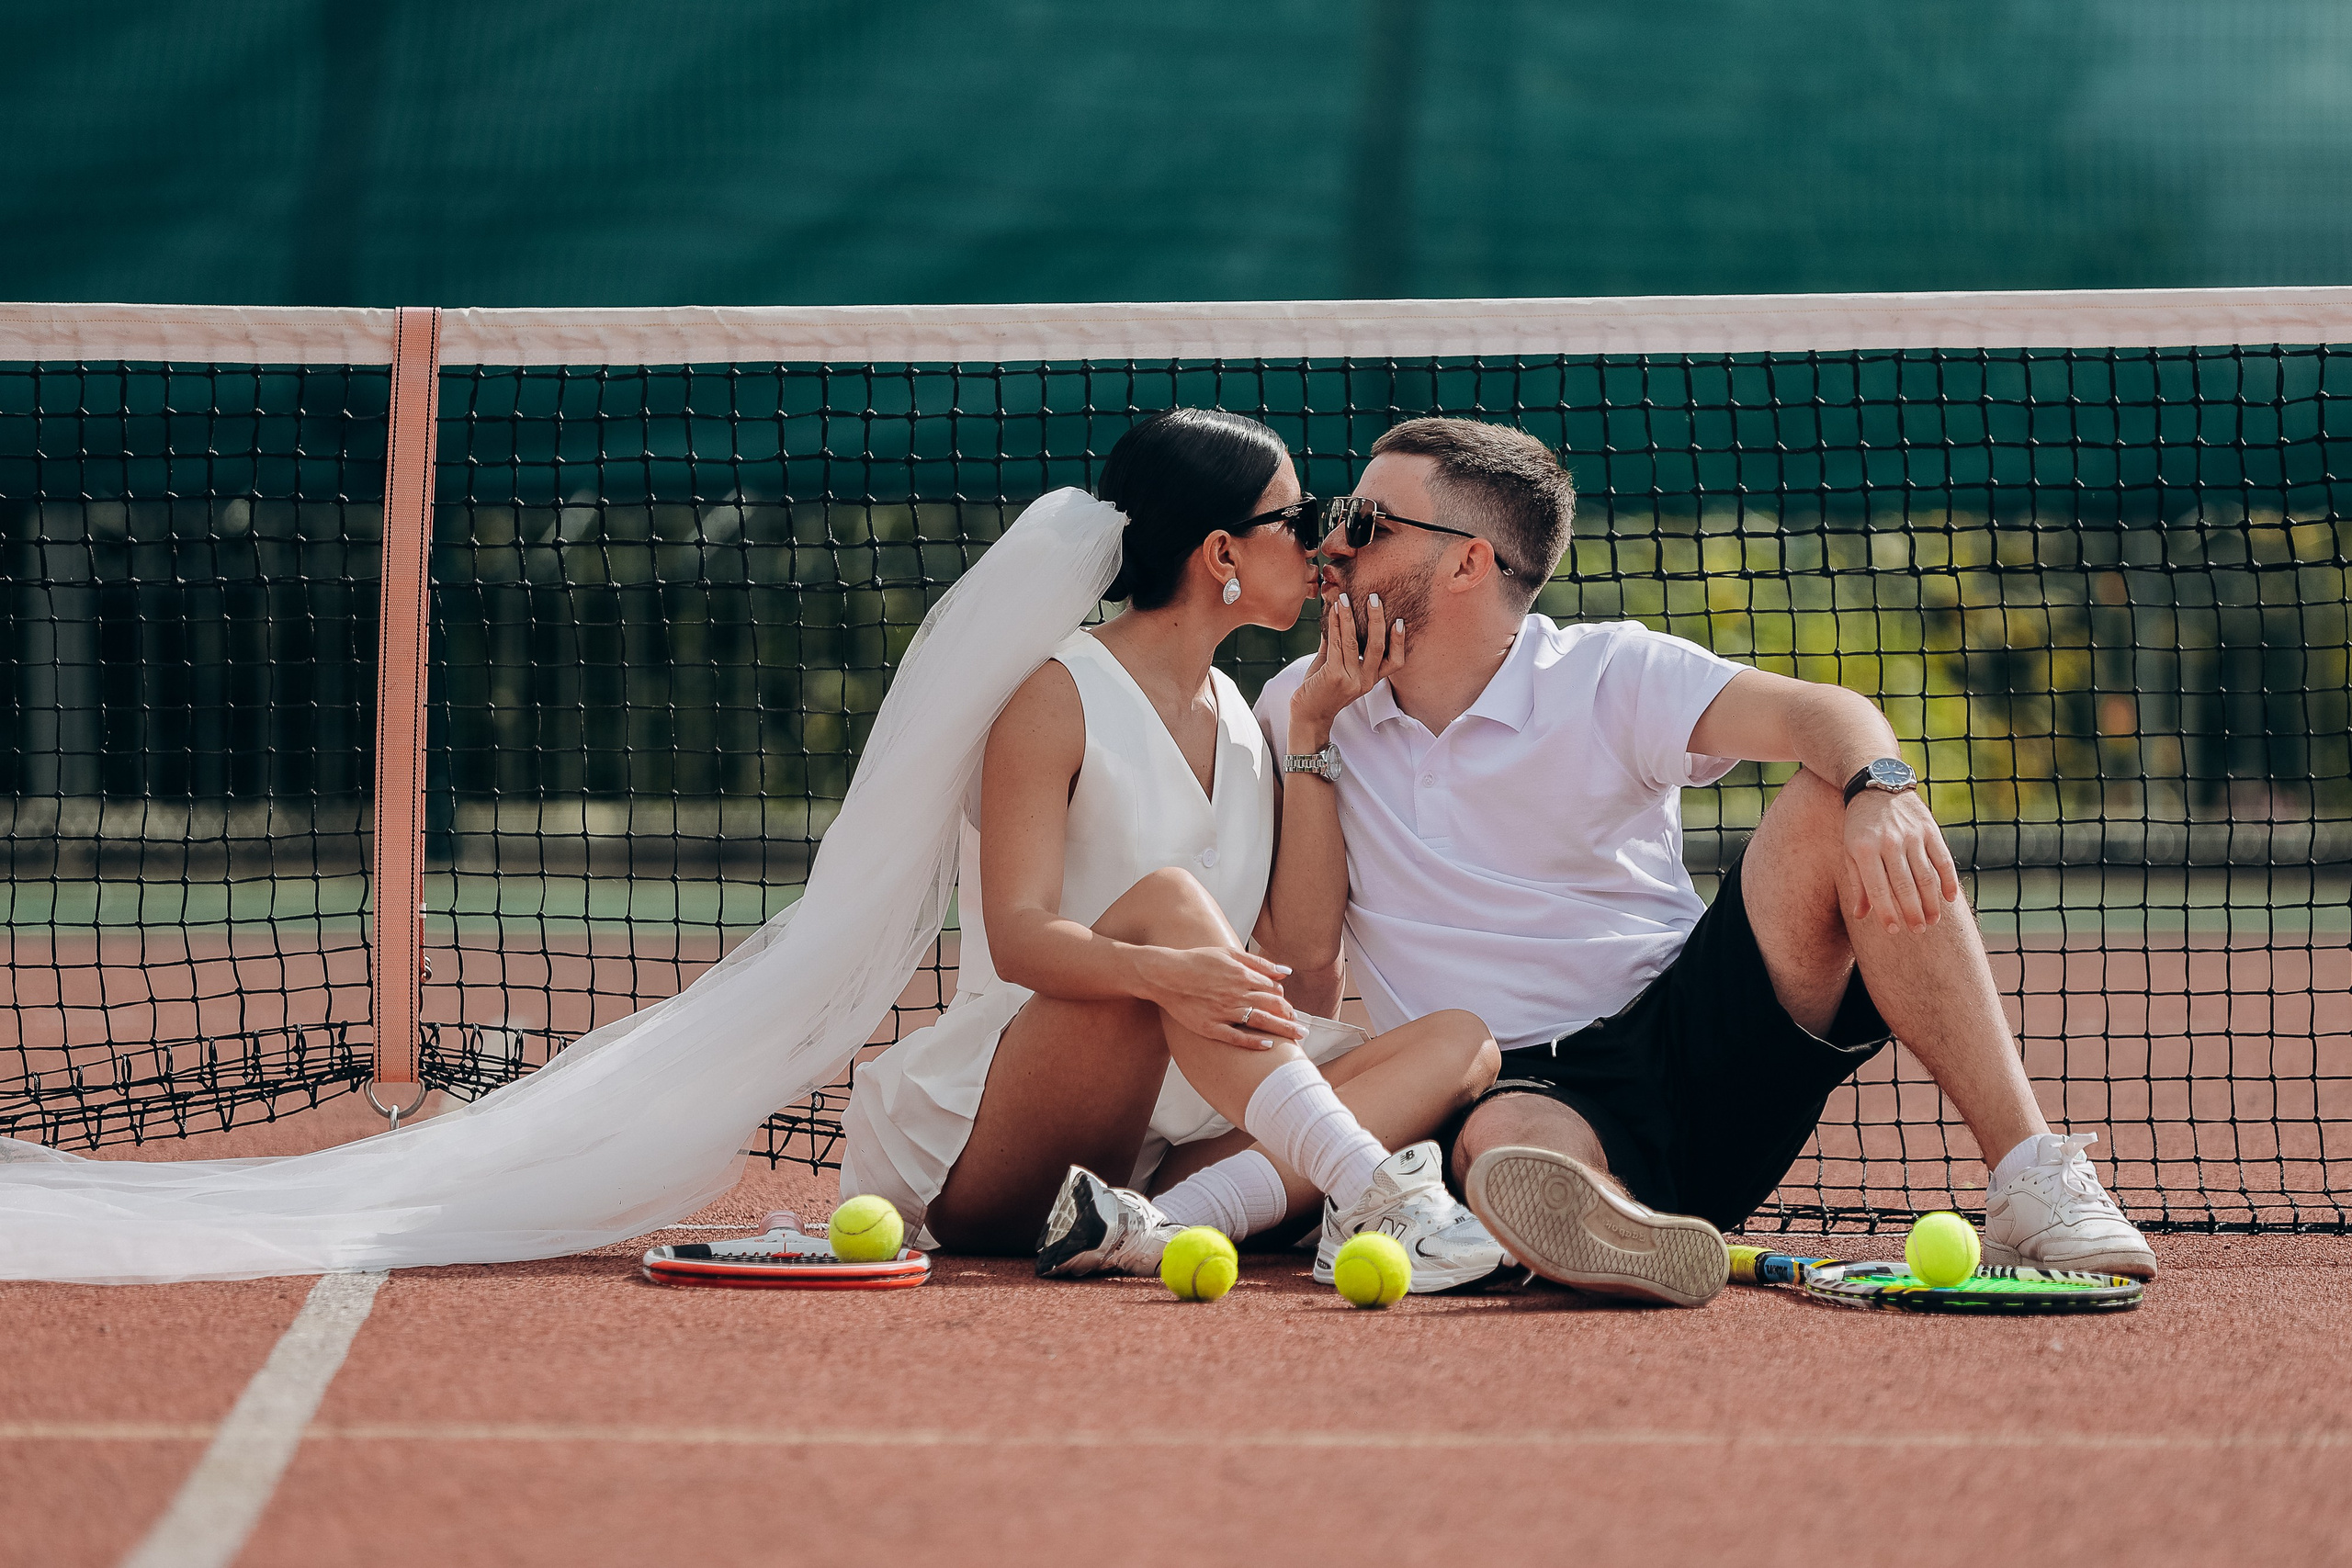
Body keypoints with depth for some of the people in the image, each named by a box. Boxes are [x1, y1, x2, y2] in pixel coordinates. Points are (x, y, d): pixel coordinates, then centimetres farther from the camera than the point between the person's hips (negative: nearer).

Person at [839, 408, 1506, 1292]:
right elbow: (1017, 938, -19)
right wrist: (1161, 972, -39)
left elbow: (1301, 948, 4)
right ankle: (1372, 1195, -43)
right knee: (1166, 899, -31)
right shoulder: (1060, 697, -5)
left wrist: (1314, 736, 2)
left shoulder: (1243, 722, 15)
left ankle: (1162, 1223, -37)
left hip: (1174, 1136, 7)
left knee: (1459, 1045, -14)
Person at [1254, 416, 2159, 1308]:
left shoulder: (1610, 674, 2)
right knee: (1507, 1142, -38)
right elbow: (1306, 977, 0)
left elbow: (1824, 714, -16)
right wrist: (1310, 729, -3)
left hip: (1693, 1051, 0)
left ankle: (2028, 1180, -30)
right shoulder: (1299, 713, 9)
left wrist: (1880, 790, -40)